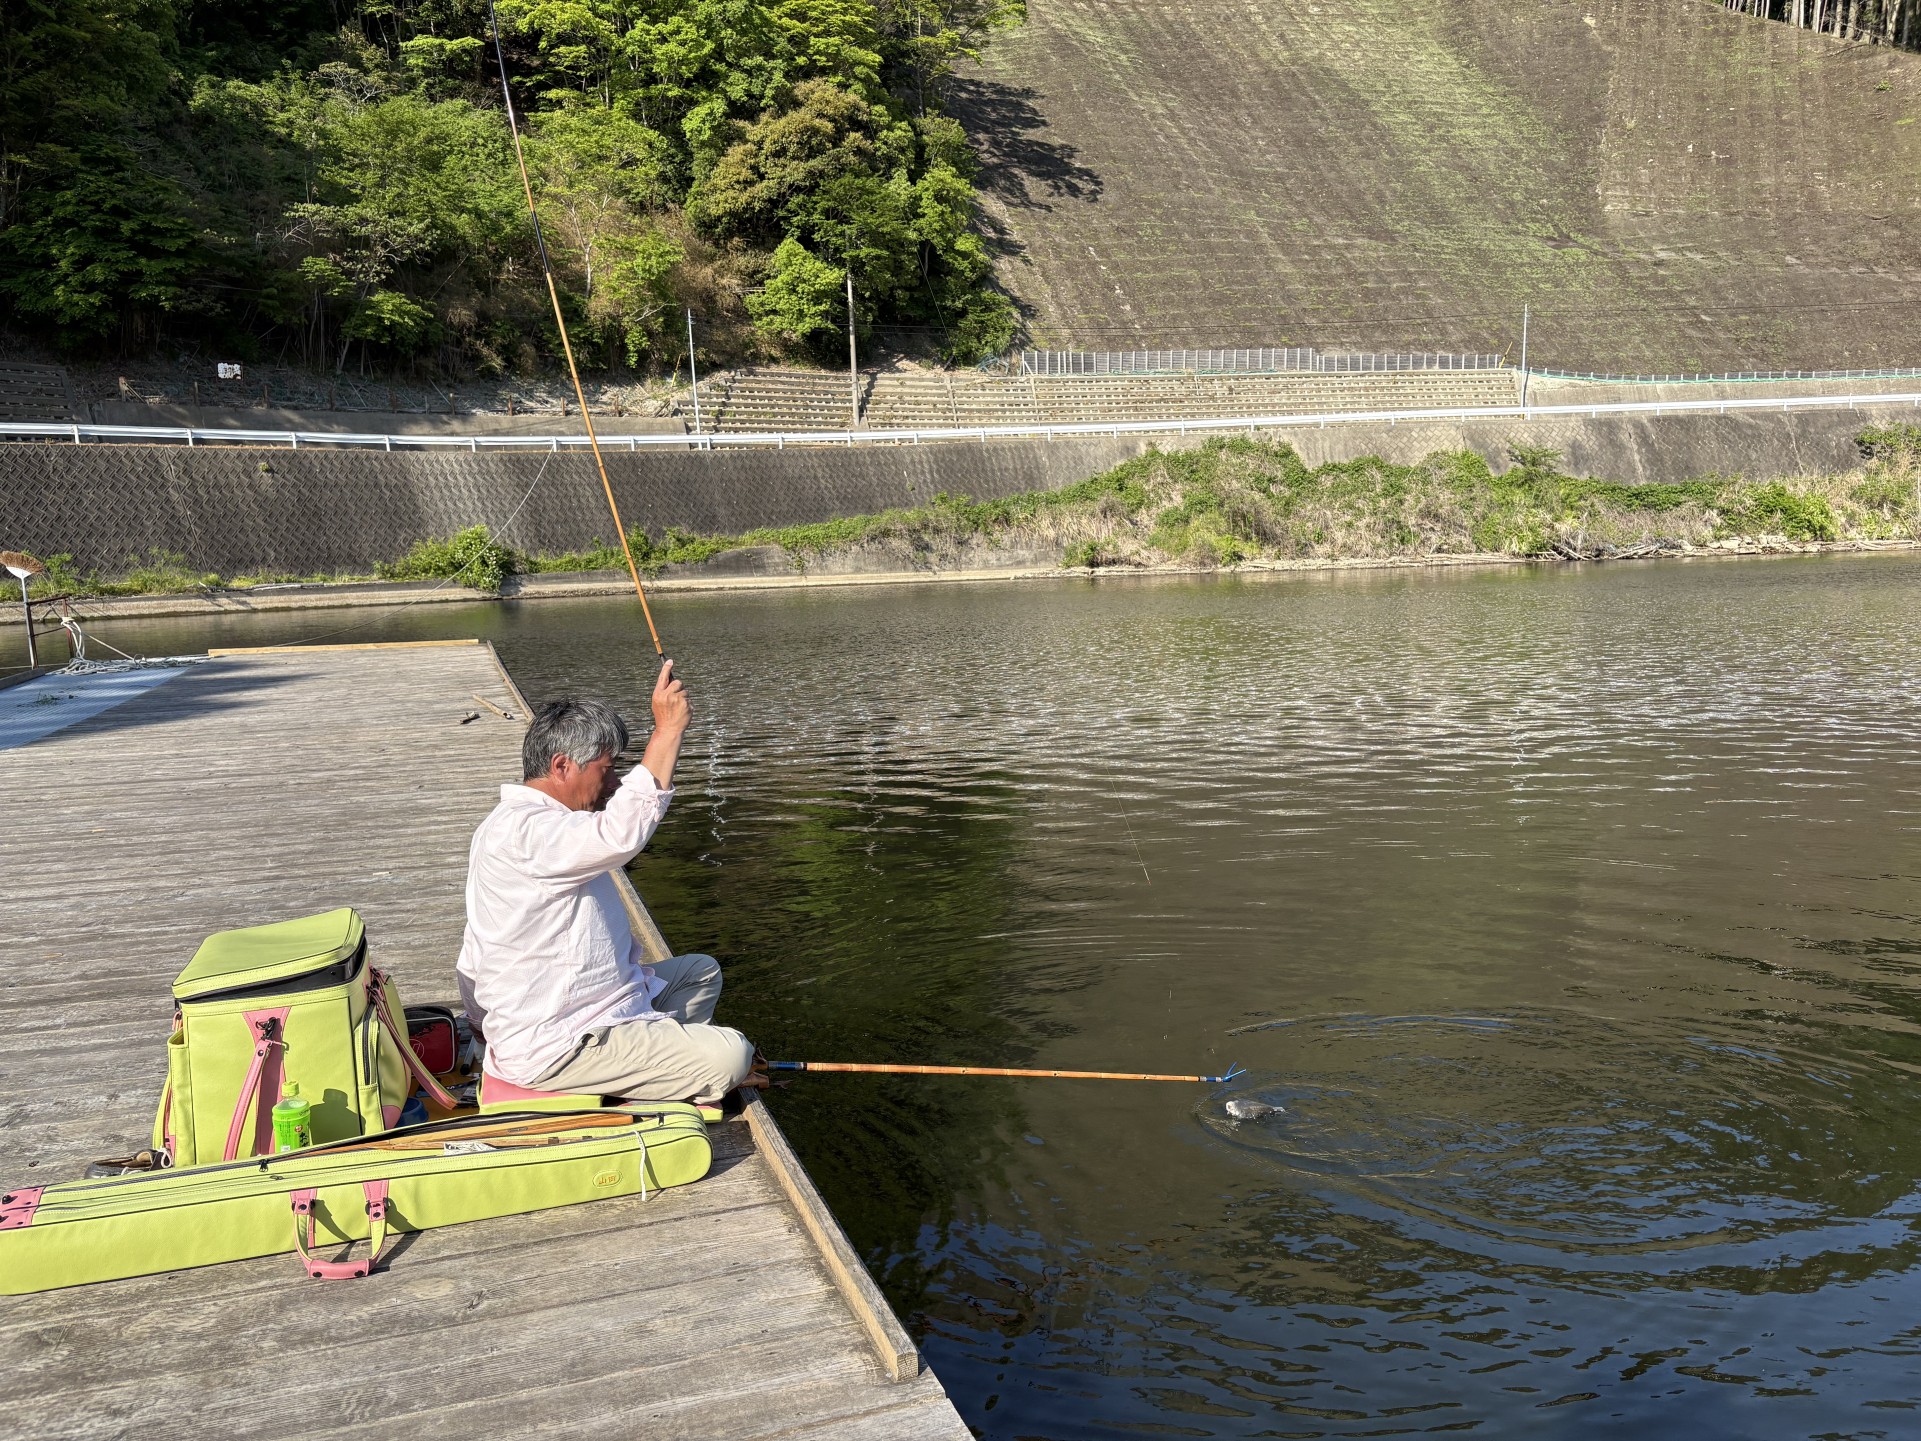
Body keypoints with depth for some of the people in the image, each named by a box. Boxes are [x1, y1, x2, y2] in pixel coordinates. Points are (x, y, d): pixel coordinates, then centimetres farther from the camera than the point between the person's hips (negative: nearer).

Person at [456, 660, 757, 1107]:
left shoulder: (518, 823, 13)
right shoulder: (521, 831, -23)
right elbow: (622, 832, -41)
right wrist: (667, 730, -34)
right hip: (552, 1050, -11)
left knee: (702, 971, 22)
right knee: (729, 1056, -20)